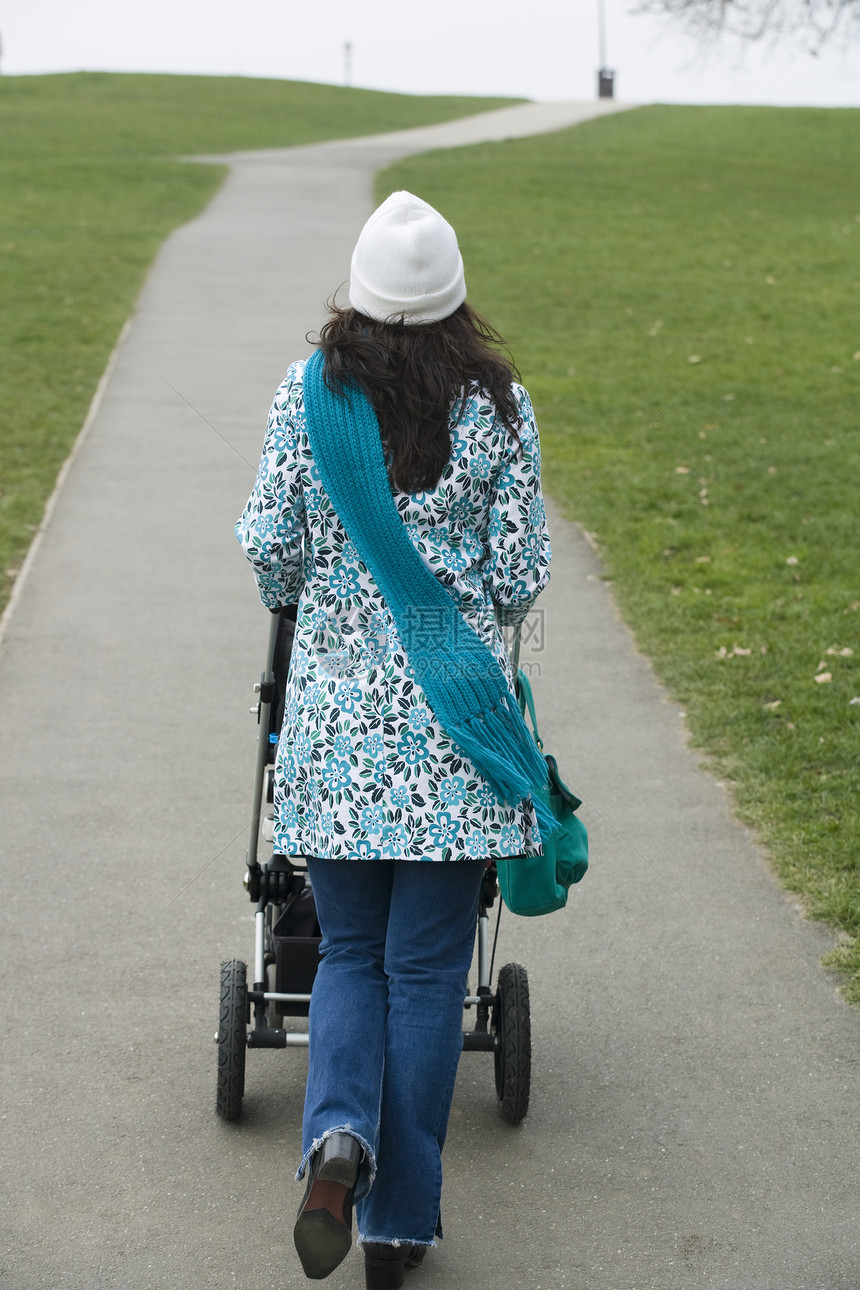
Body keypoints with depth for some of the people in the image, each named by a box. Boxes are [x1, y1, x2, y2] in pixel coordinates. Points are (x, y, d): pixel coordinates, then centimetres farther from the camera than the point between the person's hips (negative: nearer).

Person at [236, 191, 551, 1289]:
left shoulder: (309, 393, -1)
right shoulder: (499, 407, -2)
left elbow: (269, 548, -2)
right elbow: (520, 577, 0)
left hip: (336, 706, 1)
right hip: (455, 716, -1)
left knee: (349, 950, 16)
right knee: (427, 969, 7)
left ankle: (339, 1138, -10)